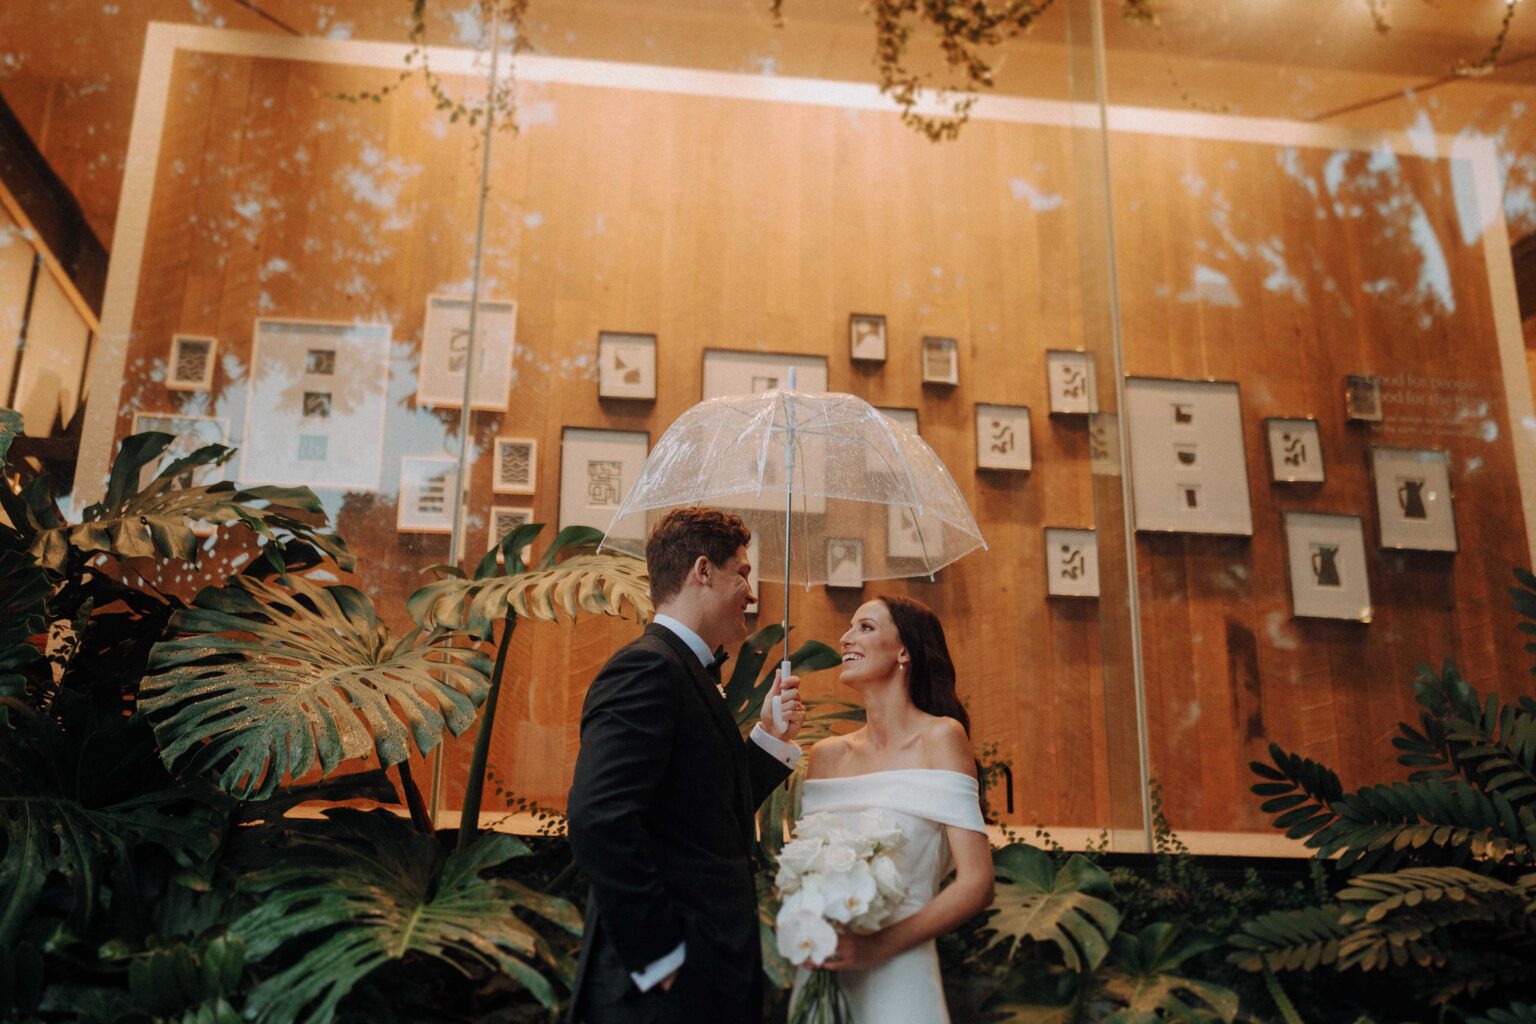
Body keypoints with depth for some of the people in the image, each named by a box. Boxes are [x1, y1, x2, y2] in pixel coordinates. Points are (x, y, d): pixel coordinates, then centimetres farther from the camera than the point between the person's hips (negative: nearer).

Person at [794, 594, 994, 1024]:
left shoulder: (940, 736, -6)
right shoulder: (827, 755, 6)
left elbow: (977, 883, -12)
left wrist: (879, 946, -18)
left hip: (898, 976, -4)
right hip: (822, 972, 4)